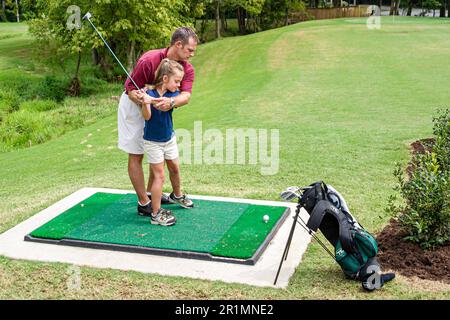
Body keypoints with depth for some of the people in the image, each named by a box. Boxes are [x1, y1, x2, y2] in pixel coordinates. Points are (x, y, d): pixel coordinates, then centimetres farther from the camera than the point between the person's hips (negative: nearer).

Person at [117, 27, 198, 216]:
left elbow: (186, 96, -31)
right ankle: (143, 204, 3)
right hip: (133, 107, -6)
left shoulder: (187, 69, -14)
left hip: (159, 109, 6)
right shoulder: (149, 60, -30)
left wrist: (171, 102, -52)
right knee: (136, 156, -3)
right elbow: (130, 90, -25)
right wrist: (144, 98, -46)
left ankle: (150, 192, 28)